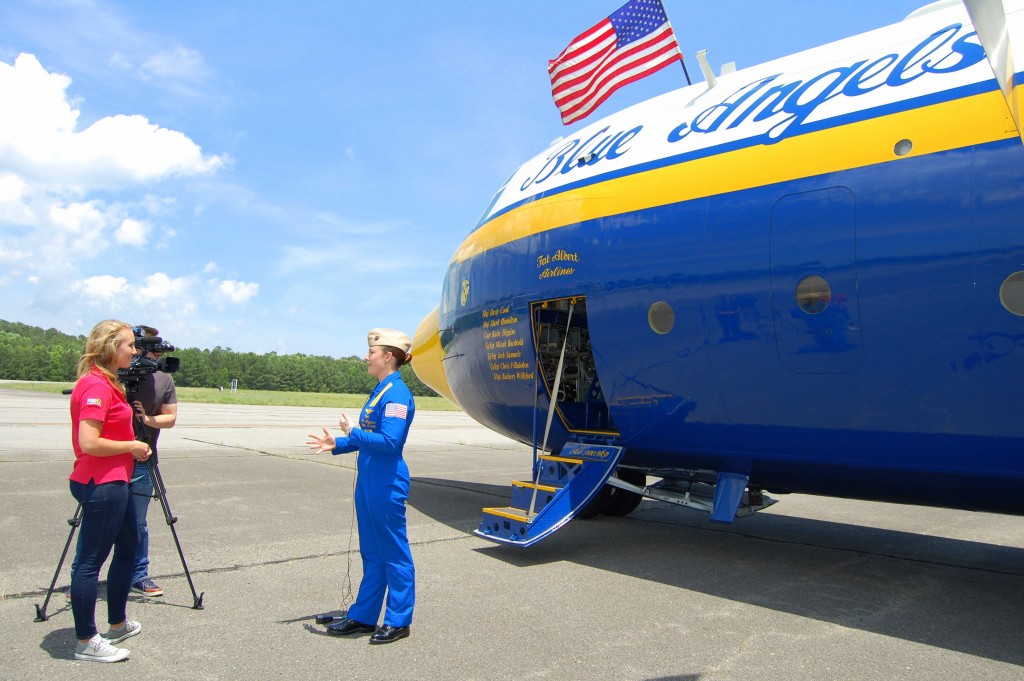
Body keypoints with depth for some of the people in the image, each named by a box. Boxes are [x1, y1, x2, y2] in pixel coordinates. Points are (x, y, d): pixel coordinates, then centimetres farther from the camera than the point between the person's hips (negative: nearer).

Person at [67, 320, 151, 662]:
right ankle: (86, 642, 10)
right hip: (101, 484, -11)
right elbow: (89, 443, -24)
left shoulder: (108, 383, 11)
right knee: (91, 560, -1)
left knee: (128, 547, 19)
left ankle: (118, 624, 32)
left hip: (114, 482, 11)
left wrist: (134, 447, 9)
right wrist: (132, 446, -14)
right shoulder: (95, 385, -18)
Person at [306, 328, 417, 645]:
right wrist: (337, 444, 10)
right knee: (371, 552, 17)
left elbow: (390, 441, -24)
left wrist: (353, 433, -14)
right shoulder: (379, 391, 12)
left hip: (387, 485, -10)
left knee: (394, 551, 3)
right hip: (368, 481, 10)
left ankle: (398, 621, 16)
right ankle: (363, 616, 29)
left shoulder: (396, 394, -17)